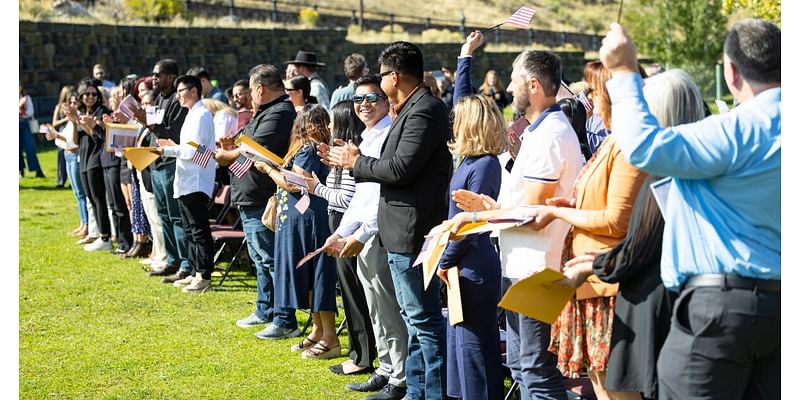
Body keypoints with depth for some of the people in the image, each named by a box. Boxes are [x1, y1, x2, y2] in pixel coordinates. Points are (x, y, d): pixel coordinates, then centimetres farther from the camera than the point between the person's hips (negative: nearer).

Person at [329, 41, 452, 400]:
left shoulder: (424, 111, -16)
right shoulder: (413, 110, 15)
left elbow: (401, 168, -23)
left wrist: (356, 162, -9)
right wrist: (354, 161, 10)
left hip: (412, 232, -11)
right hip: (404, 233, 11)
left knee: (423, 319, -5)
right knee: (414, 317, 16)